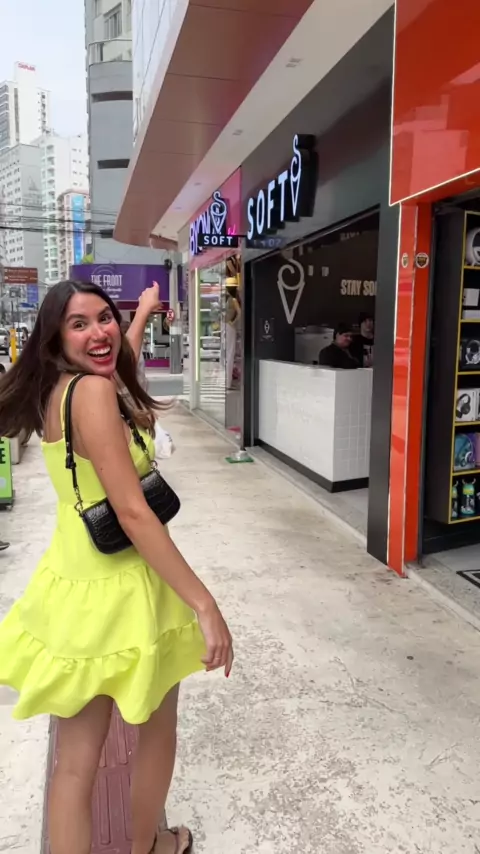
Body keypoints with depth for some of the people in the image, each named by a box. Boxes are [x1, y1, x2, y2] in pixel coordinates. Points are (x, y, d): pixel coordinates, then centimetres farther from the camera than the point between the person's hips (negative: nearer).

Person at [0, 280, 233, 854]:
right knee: (157, 730, 22)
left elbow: (117, 362, 30)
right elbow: (132, 513, -27)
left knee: (76, 756, 17)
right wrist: (204, 604, -25)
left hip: (74, 580, 8)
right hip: (117, 592, -8)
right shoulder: (93, 391, -22)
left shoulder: (57, 390, 5)